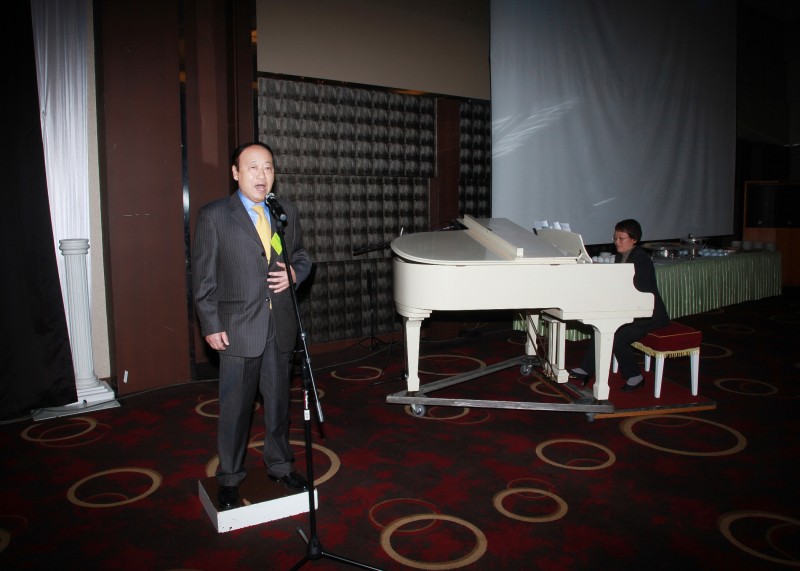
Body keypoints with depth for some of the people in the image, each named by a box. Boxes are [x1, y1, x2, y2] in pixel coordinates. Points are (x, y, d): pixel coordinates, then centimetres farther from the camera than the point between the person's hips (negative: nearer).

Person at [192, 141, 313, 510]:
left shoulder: (287, 212, 7)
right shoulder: (213, 216, -6)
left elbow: (302, 256, 16)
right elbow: (203, 277, -5)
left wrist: (294, 272, -7)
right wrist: (211, 326, -9)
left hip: (280, 326, 4)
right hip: (238, 327, -4)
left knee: (278, 400, 16)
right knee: (235, 406, 6)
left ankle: (279, 465, 35)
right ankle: (229, 477, 25)